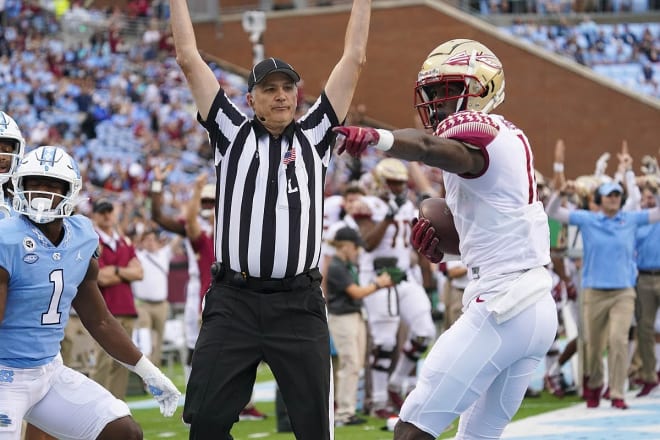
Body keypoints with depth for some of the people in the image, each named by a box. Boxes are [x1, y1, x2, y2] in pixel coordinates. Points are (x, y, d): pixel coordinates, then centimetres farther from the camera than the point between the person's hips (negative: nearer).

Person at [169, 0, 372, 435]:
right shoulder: (233, 134, 10)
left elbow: (354, 60, 11)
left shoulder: (314, 136, 11)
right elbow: (190, 60, 9)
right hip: (233, 301, 0)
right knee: (207, 418, -4)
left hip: (299, 305, 0)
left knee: (315, 423, 0)